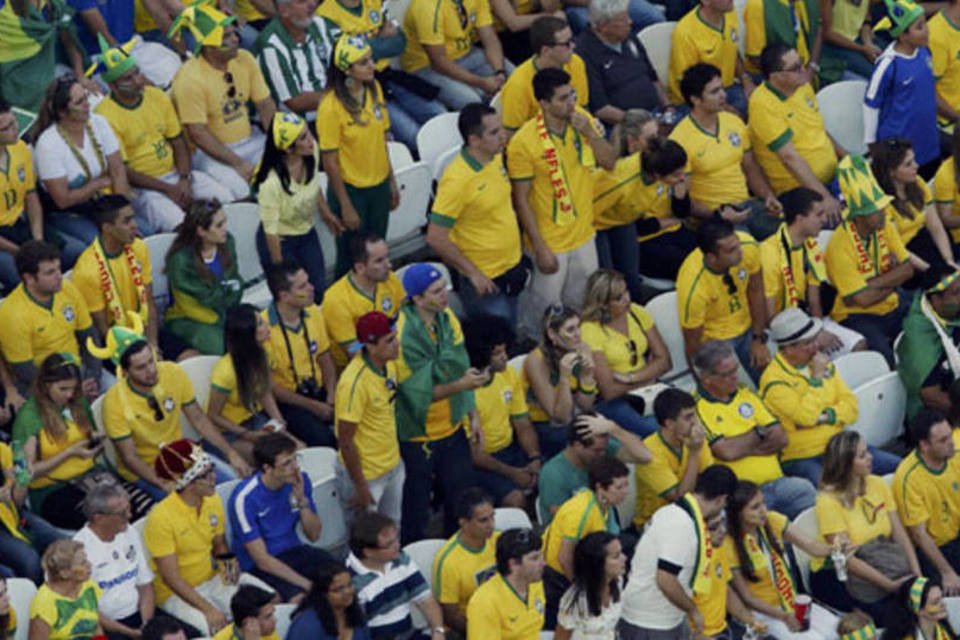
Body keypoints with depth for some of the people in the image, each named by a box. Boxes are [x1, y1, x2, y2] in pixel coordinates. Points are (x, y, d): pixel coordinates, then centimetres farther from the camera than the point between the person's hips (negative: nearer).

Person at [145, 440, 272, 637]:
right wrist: (208, 609, -27)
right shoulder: (161, 517, -21)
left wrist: (227, 559, -6)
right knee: (219, 628, -32)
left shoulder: (213, 502, 0)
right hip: (176, 593, -7)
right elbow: (170, 578, -21)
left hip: (212, 579, 7)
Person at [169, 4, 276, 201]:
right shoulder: (189, 78, -18)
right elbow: (198, 133, -19)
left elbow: (266, 105, 4)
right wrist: (238, 163, -23)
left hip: (250, 140, 6)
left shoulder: (244, 59, 1)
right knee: (240, 189, -33)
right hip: (211, 151, -6)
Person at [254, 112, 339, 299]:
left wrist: (326, 215, 19)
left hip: (307, 234, 6)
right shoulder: (271, 182, -36)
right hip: (280, 241, -6)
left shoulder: (312, 151, -18)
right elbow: (270, 230, -23)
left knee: (318, 293, 12)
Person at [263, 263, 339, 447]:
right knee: (320, 437, -32)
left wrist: (331, 396, -5)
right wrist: (312, 406, -15)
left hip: (318, 391, 6)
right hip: (285, 400, -6)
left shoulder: (313, 312, 2)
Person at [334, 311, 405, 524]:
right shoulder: (354, 382, -29)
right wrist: (360, 487, -18)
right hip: (366, 474, -7)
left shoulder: (388, 362, -5)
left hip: (393, 465, 7)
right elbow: (346, 440, -23)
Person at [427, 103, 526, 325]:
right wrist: (473, 274, -18)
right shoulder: (457, 180, -26)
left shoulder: (496, 158, 0)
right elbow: (436, 238, -24)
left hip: (511, 270, 8)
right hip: (485, 282, -8)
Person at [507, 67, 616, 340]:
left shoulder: (581, 119, -6)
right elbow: (521, 199, -17)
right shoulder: (524, 142, -23)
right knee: (545, 308, 7)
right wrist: (540, 249, -18)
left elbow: (610, 162, -2)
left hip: (583, 233, 6)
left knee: (582, 306, 21)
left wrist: (589, 133, -20)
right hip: (551, 242, -6)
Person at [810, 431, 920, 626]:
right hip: (835, 577, -6)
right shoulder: (829, 501, -16)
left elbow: (900, 535, 0)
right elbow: (847, 559, -20)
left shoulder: (878, 485, 2)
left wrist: (916, 575, -14)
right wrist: (890, 585, -25)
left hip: (879, 565, 6)